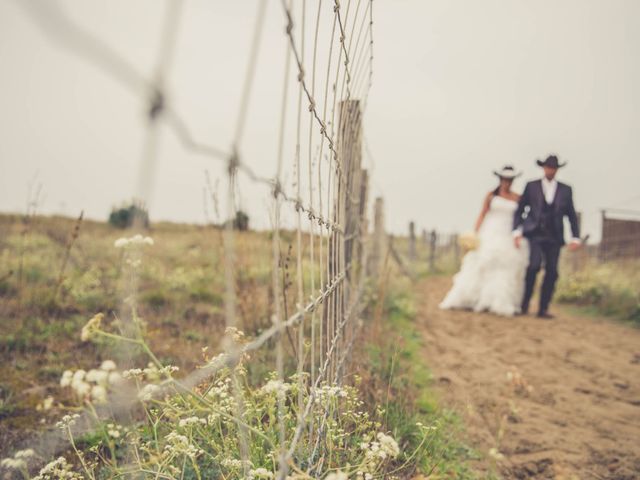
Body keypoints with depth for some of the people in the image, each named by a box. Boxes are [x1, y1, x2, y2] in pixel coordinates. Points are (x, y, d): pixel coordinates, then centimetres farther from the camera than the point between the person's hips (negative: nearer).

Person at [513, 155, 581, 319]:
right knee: (535, 265, -21)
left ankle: (543, 309, 5)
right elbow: (519, 210, 7)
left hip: (554, 237, 2)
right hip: (535, 234, -2)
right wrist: (517, 231, -4)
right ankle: (525, 301, -4)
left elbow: (572, 216, 13)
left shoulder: (565, 190, 11)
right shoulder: (531, 186, 7)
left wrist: (576, 237, 3)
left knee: (552, 272, -4)